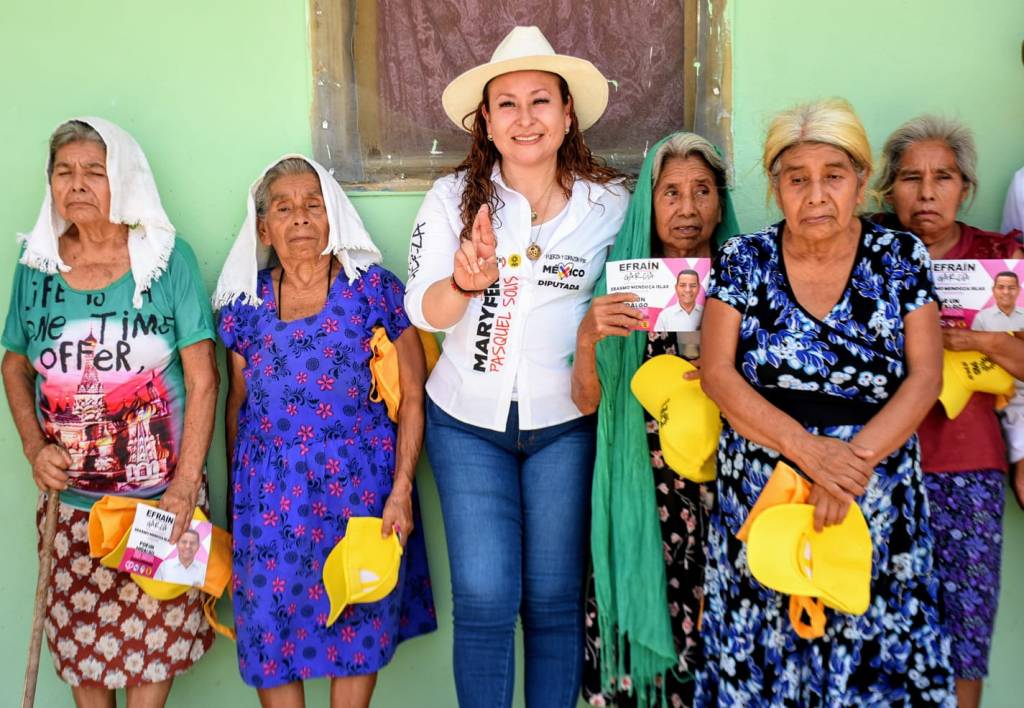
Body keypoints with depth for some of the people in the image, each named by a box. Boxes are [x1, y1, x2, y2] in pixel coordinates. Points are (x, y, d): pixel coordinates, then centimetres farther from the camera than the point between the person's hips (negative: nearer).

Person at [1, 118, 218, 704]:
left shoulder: (169, 258, -8)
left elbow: (203, 377, -10)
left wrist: (186, 487, -14)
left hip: (161, 495, -2)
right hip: (70, 497, 3)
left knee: (156, 630, 8)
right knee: (80, 632, 12)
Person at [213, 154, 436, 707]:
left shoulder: (374, 289, -5)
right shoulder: (245, 304, 4)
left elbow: (412, 396, -4)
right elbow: (237, 405, 13)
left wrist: (401, 490, -8)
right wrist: (238, 493, 13)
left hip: (359, 484, -2)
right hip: (270, 491, 2)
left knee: (357, 619, 7)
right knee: (268, 624, 4)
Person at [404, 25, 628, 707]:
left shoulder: (608, 204, -3)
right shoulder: (454, 196, -5)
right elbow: (424, 311, -13)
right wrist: (467, 279, -33)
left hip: (565, 422, 1)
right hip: (468, 420, 0)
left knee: (555, 599, 7)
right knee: (484, 599, -2)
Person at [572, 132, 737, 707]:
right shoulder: (623, 282, 4)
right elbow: (587, 402, 0)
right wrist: (587, 338, -19)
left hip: (720, 483, 0)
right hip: (641, 484, 0)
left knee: (714, 621, -2)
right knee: (642, 607, -3)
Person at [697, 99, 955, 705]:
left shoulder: (902, 257, 1)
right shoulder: (744, 260, 0)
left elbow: (925, 377, -5)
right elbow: (717, 373, -6)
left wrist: (856, 460, -19)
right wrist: (807, 448, -19)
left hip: (878, 509, 0)